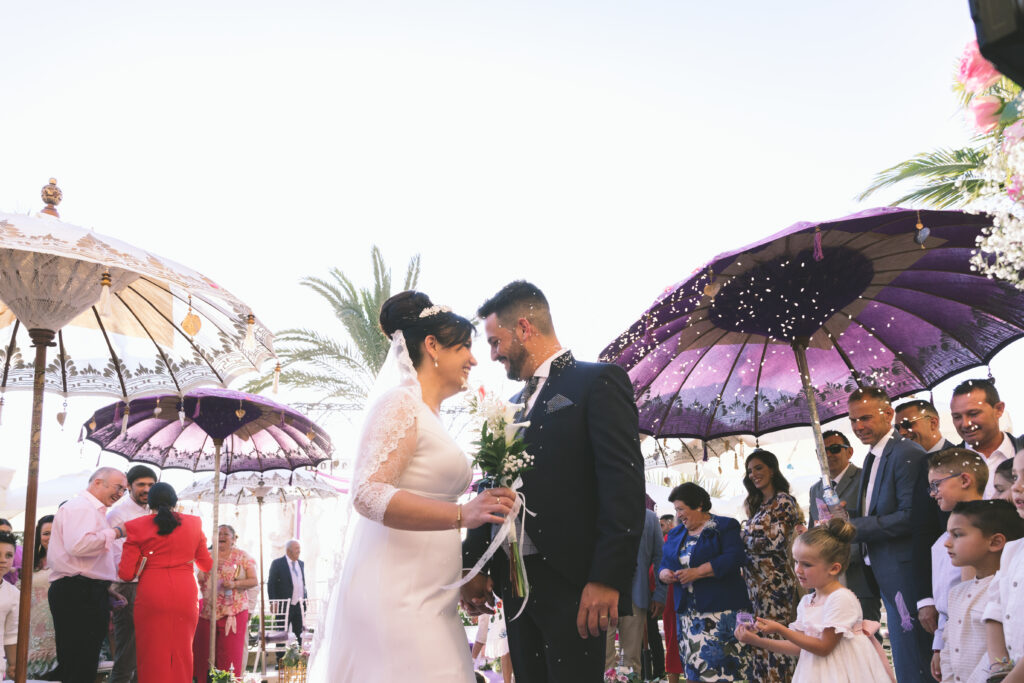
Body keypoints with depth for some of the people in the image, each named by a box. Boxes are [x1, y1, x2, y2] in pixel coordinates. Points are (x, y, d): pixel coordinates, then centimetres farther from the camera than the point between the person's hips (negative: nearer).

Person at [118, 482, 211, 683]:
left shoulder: (136, 527, 0)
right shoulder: (194, 524, 7)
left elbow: (126, 573, -3)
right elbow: (206, 564, 16)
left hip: (150, 595, -1)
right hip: (186, 594, 2)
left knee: (153, 654, 6)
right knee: (182, 652, 9)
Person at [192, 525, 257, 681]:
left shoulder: (242, 556, 5)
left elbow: (254, 580, -1)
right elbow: (199, 578, 10)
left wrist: (234, 584, -15)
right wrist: (211, 567, -7)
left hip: (234, 611, -3)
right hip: (207, 611, 3)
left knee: (230, 650, -6)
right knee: (204, 649, -1)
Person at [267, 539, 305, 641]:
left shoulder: (301, 564, 13)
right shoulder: (277, 564, -4)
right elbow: (271, 585, -6)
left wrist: (305, 602, 12)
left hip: (299, 606, 5)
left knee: (300, 636, 6)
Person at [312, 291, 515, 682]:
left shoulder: (432, 418, 19)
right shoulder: (401, 406, -8)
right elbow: (368, 495, -20)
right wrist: (462, 515, -28)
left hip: (429, 601, 9)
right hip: (397, 595, -9)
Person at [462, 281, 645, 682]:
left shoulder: (598, 382, -5)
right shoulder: (515, 404, 19)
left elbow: (624, 482, -14)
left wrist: (608, 578, -20)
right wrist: (475, 564, 10)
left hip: (571, 582, -7)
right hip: (515, 580, 7)